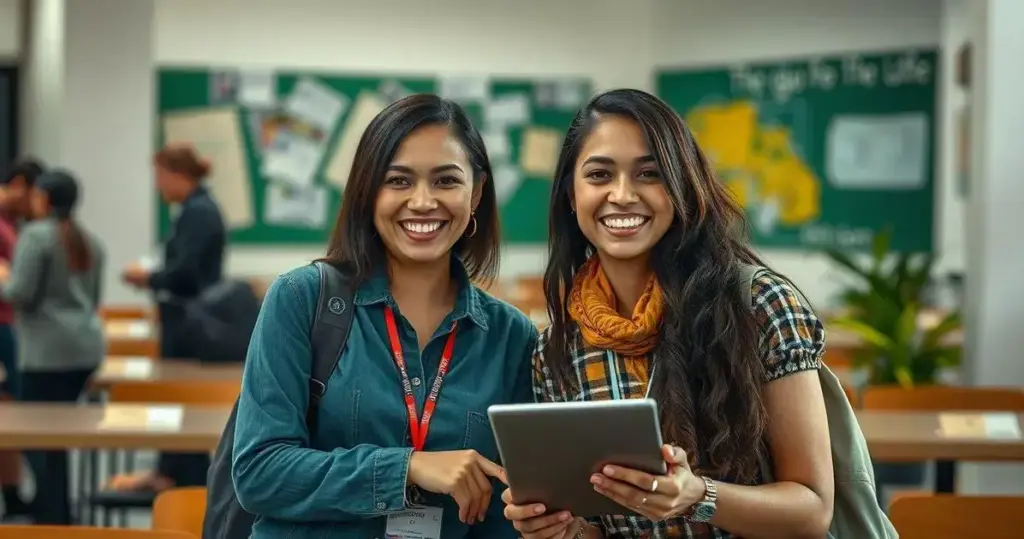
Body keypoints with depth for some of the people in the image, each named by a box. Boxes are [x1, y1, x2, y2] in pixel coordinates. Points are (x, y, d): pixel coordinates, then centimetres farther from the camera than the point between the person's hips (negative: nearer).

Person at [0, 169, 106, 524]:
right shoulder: (88, 241, 15)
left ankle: (55, 518, -3)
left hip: (49, 350, -8)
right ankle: (51, 511, 19)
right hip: (85, 345, 8)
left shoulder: (36, 234, -10)